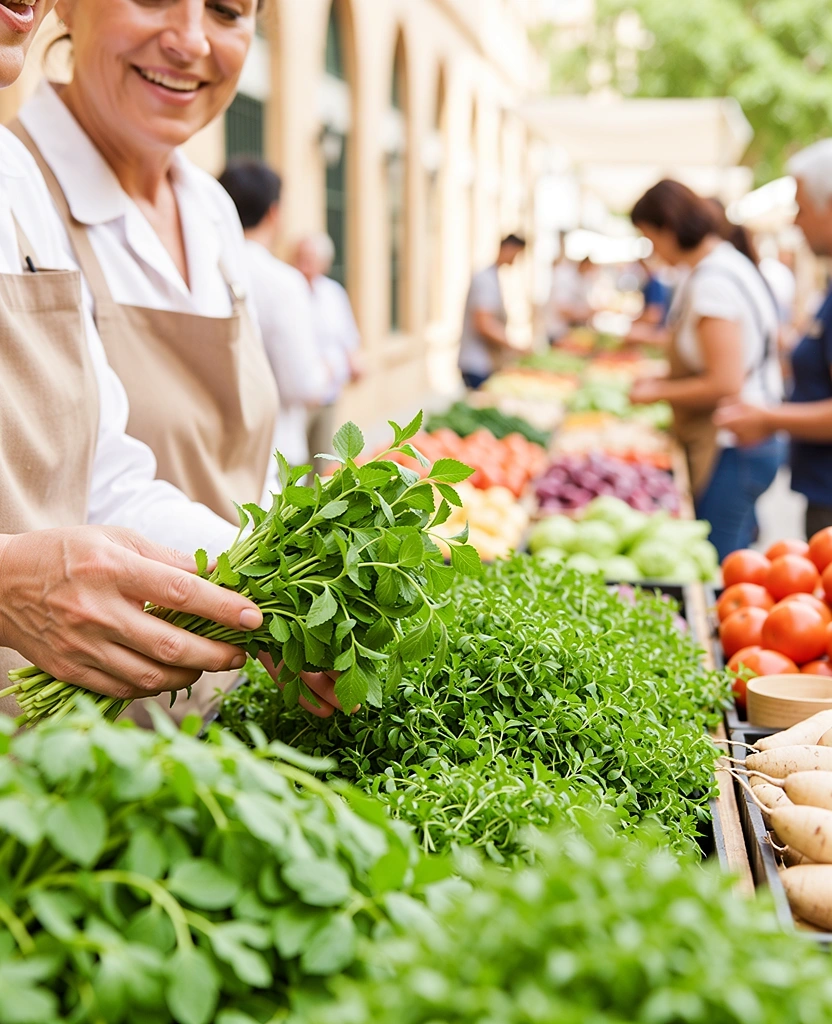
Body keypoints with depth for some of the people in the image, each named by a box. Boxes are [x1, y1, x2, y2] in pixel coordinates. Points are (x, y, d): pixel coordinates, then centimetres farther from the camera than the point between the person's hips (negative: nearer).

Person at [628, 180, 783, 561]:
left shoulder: (713, 282, -19)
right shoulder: (733, 264, 12)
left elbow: (725, 385, -23)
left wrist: (659, 391, -9)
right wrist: (665, 380, 15)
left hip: (730, 453, -10)